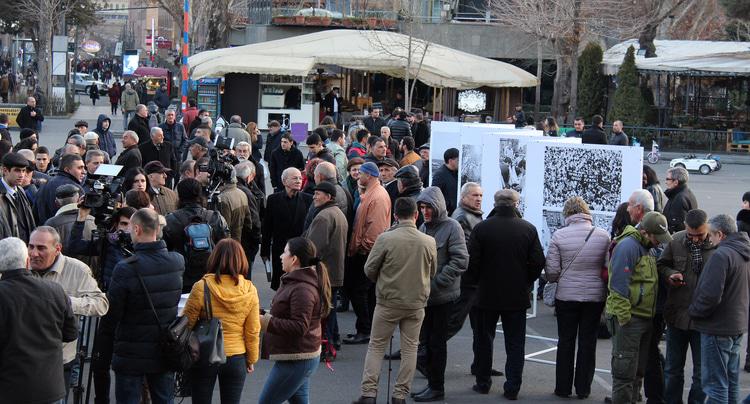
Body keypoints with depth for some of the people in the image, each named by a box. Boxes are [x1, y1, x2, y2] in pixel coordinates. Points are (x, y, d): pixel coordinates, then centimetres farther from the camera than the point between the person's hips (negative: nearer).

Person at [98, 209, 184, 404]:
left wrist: (104, 332, 6)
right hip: (166, 351, 4)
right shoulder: (177, 262, -5)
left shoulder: (125, 269, -21)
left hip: (131, 355, -4)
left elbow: (112, 312, -14)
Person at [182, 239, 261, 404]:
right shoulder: (250, 290, -9)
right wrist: (251, 360, 10)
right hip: (236, 359, 2)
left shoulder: (202, 287, -16)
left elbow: (187, 323, -9)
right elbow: (253, 331, -3)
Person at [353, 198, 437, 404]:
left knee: (376, 346, 9)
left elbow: (369, 270, -5)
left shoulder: (386, 238, -14)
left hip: (388, 302, -2)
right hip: (417, 303, 2)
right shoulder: (429, 242, -7)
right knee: (409, 349, 12)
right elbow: (432, 273, 8)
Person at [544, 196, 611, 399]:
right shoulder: (603, 236, -6)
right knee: (588, 343, 11)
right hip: (595, 296, 1)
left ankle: (563, 387, 17)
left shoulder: (559, 236, -10)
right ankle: (583, 388, 17)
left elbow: (552, 271, -9)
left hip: (566, 296, -1)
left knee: (566, 342, 11)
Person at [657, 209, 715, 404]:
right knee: (673, 369, 16)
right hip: (677, 314, 3)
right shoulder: (675, 241, -3)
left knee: (702, 372, 10)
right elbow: (661, 265, 11)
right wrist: (670, 275, -10)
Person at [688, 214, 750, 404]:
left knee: (715, 383, -3)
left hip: (718, 328, -9)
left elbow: (710, 295, -26)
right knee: (731, 381, 18)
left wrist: (693, 311, -10)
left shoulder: (721, 255, -21)